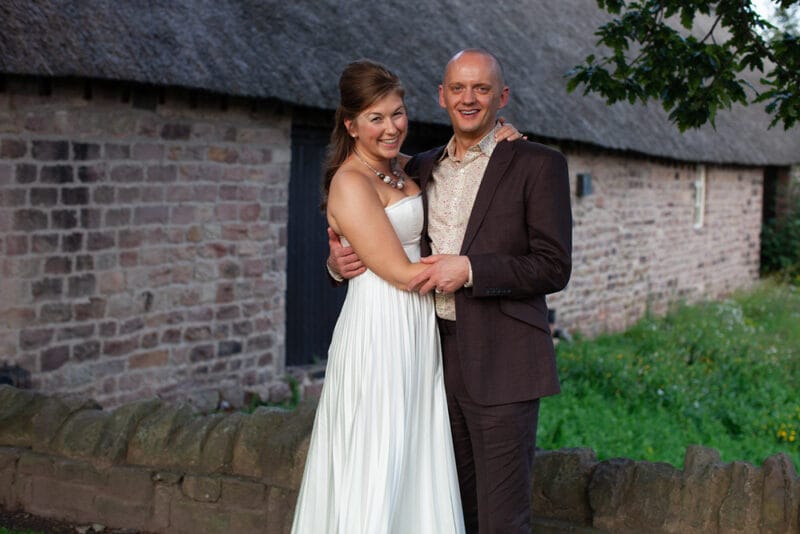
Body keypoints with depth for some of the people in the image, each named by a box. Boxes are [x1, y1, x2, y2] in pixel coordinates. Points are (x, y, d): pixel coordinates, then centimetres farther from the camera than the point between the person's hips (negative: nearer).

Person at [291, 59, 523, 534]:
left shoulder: (402, 168, 11)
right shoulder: (351, 182, -13)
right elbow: (402, 273, -16)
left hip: (418, 333, 8)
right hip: (381, 330, -8)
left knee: (418, 465, 12)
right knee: (378, 466, -1)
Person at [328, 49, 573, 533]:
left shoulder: (538, 165, -3)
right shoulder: (421, 169, 14)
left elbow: (554, 267, -8)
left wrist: (469, 269, -18)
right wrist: (341, 262, -1)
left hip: (500, 364, -5)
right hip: (437, 356, 6)